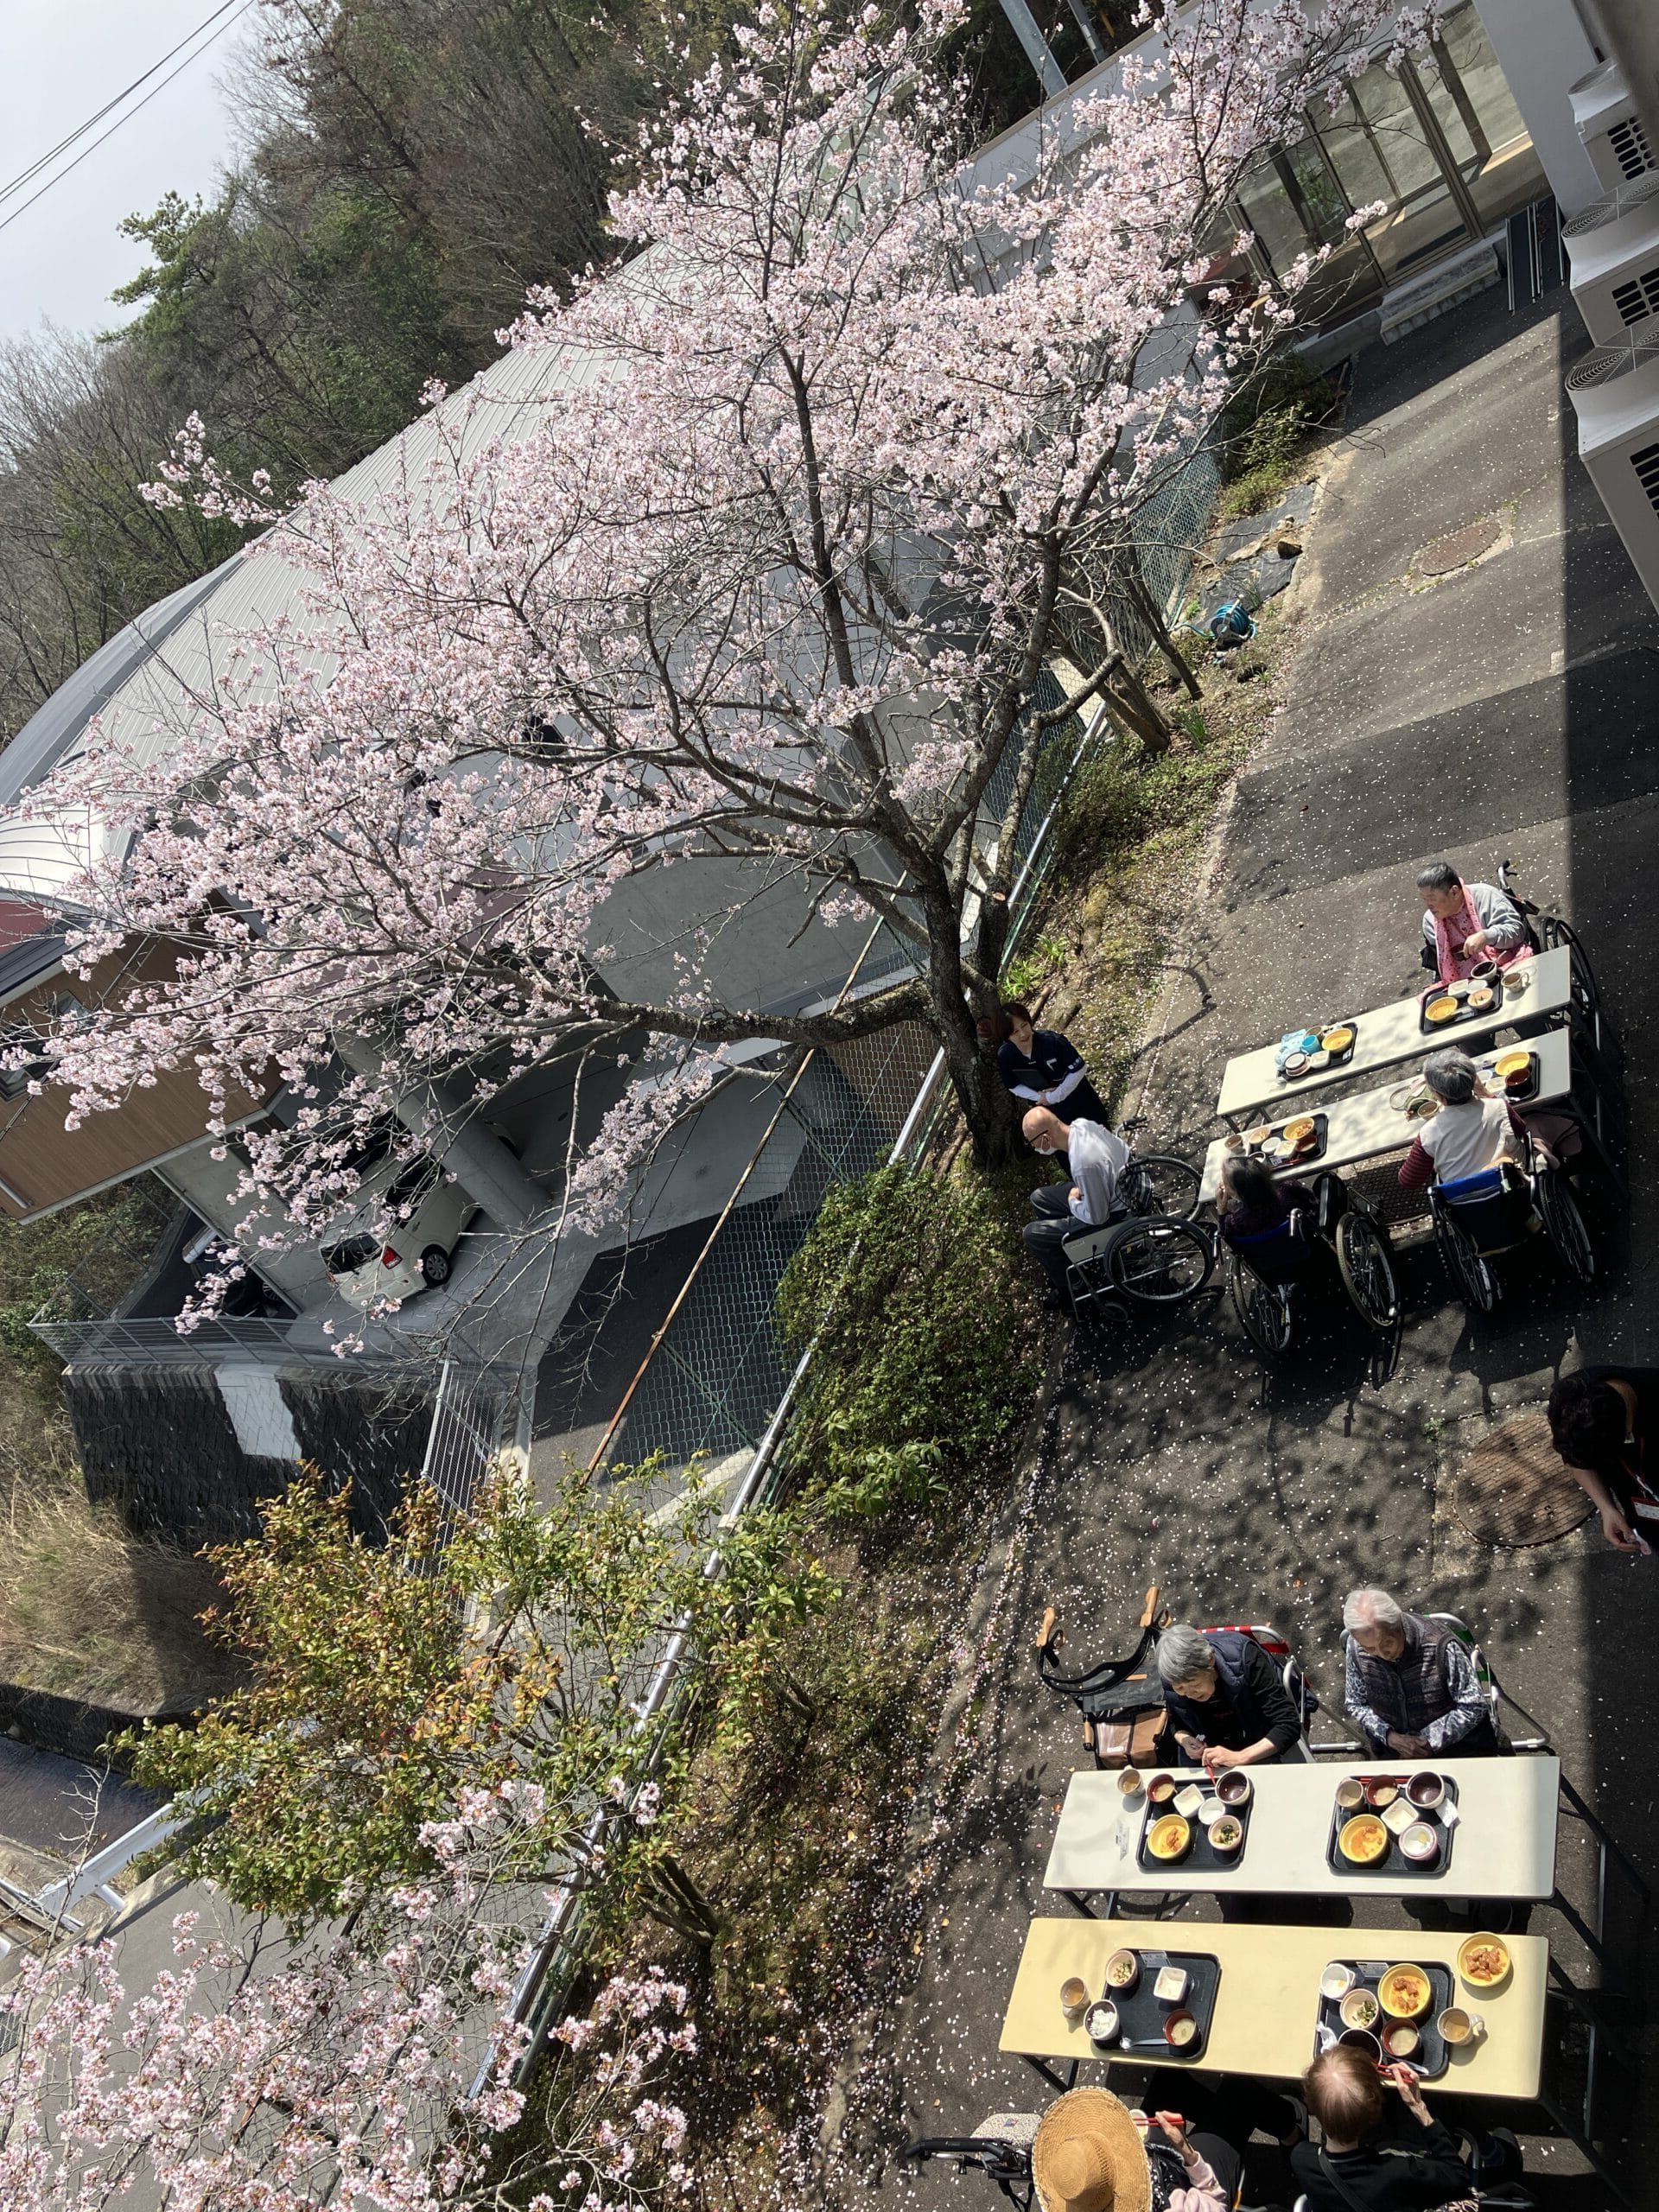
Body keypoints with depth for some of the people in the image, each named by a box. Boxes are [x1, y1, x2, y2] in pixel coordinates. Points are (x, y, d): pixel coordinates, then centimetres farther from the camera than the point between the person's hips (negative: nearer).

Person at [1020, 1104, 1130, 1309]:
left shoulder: (1084, 1165, -39)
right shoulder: (1083, 1124, -14)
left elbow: (1096, 1217, -28)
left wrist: (1072, 1202, -7)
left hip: (1112, 1216, -8)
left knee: (1032, 1234, -1)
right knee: (1039, 1198, 19)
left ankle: (1068, 1287, 20)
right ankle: (1065, 1258, 35)